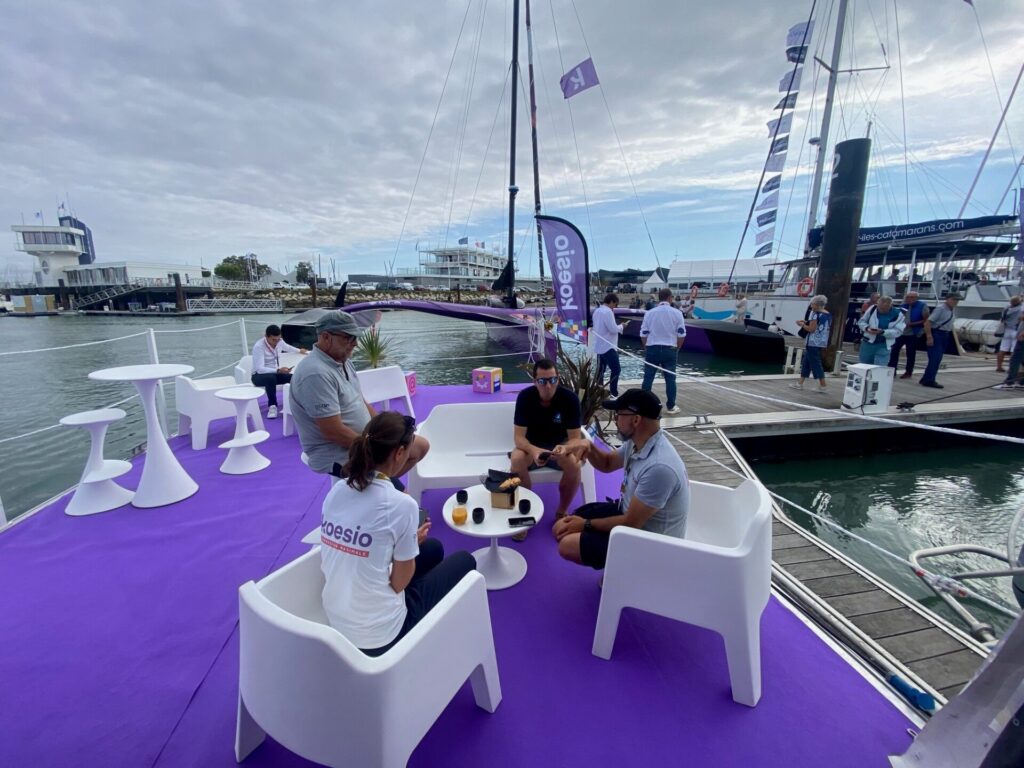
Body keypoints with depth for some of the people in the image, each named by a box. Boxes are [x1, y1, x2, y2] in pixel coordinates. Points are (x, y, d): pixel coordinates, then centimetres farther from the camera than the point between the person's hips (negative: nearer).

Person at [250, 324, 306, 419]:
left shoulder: (279, 342, -4)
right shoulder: (258, 346, -24)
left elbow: (287, 347, 23)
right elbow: (260, 369, -30)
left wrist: (299, 350, 41)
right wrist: (278, 370, -42)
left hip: (275, 373, 6)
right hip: (259, 376, -6)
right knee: (271, 377, -40)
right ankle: (272, 406, -27)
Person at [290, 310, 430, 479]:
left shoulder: (343, 361, 7)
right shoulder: (316, 374, -24)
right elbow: (334, 432, -26)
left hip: (363, 438, 10)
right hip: (337, 456, -10)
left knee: (421, 445, 11)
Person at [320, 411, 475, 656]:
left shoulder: (336, 491, -5)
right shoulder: (400, 504, -25)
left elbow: (344, 559, 7)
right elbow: (399, 583, -15)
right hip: (379, 635, -6)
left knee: (433, 548, 22)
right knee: (464, 561, 14)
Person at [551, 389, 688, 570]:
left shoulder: (659, 467, -36)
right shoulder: (638, 442, -7)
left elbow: (631, 523, -27)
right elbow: (607, 463, 13)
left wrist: (586, 524, -12)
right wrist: (588, 446, -10)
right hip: (629, 512, 9)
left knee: (567, 545, -14)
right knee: (562, 528, 6)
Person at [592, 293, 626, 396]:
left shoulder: (597, 311, 12)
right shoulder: (608, 312, -17)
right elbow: (613, 329, -20)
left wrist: (618, 327, 16)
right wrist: (621, 326, -2)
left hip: (599, 346, 10)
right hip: (608, 346, -10)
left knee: (600, 370, 13)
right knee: (616, 369, -6)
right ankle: (613, 393, -7)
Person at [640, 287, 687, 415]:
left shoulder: (649, 313, -1)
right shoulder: (677, 313, -3)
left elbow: (643, 334, 2)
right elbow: (681, 334, -2)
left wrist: (646, 348, 16)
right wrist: (677, 349, 13)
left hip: (652, 349, 1)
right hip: (670, 350, 0)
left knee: (648, 378, 7)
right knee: (670, 379, 8)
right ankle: (671, 407, 13)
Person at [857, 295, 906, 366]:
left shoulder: (898, 314, -8)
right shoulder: (872, 309, -2)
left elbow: (898, 331, -11)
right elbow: (861, 321, 6)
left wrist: (882, 332, -27)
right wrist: (866, 328, -16)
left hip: (883, 346, -3)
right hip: (867, 343, 3)